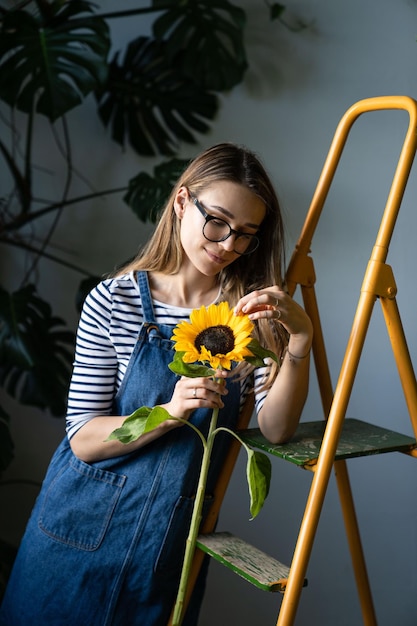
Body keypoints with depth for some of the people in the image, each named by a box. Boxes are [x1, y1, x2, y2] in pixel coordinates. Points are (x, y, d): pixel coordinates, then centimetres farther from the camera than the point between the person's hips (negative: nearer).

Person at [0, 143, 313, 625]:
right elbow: (83, 439, -13)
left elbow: (275, 429, -15)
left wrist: (299, 340, -29)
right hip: (85, 525, -1)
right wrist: (169, 412, -29)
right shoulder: (113, 301, -12)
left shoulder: (253, 310, -5)